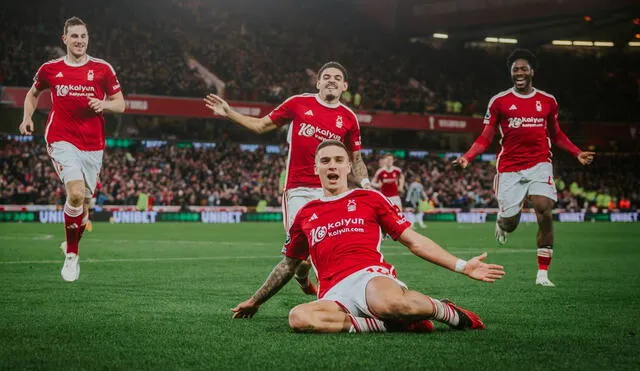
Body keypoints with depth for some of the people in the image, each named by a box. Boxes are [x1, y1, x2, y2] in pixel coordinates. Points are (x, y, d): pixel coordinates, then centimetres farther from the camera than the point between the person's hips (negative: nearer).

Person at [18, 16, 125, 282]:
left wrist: (104, 104, -15)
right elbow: (33, 93, 22)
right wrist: (27, 117, 6)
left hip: (93, 144, 2)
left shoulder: (103, 69, 2)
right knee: (76, 193, -22)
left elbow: (120, 104, 6)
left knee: (84, 201, 8)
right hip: (62, 139, -2)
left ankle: (71, 243, 36)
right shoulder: (50, 69, 4)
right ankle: (71, 255, -7)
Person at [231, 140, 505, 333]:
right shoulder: (306, 215, 23)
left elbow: (414, 241, 14)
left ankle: (451, 313, -10)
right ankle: (394, 323, -24)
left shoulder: (370, 199, 15)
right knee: (299, 317, -36)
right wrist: (255, 301, 41)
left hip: (370, 275, -2)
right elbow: (288, 265, 36)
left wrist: (462, 267, 5)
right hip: (334, 294, 2)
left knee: (387, 304, -42)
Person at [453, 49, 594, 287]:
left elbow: (556, 135, 21)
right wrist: (467, 157, -12)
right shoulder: (499, 101, 2)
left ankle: (543, 274, -9)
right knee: (509, 223, -1)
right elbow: (486, 138, 3)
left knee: (544, 212, -18)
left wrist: (577, 153, 9)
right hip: (509, 168, -1)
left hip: (539, 164, 1)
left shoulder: (548, 101, 9)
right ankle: (502, 222, 41)